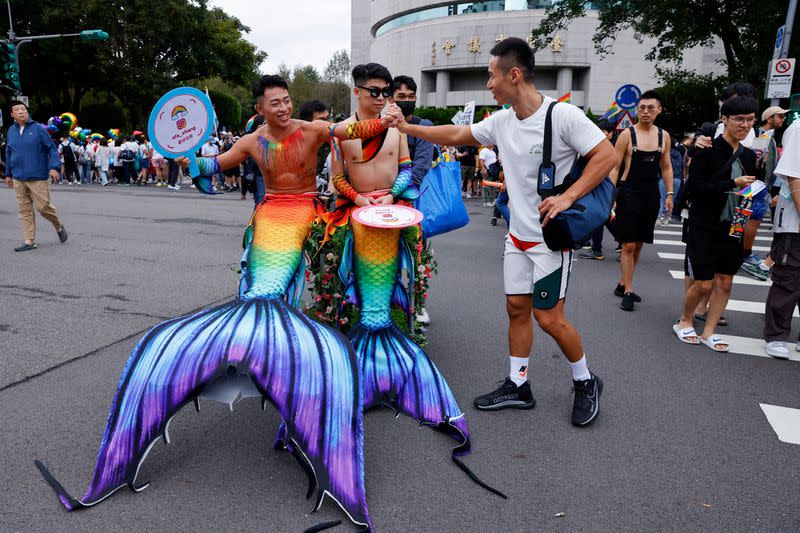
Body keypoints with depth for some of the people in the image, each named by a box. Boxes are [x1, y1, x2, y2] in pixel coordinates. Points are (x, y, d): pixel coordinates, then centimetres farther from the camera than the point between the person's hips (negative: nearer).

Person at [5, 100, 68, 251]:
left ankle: (59, 227, 22)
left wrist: (54, 167, -16)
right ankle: (30, 241, 10)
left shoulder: (38, 128, -3)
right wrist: (8, 174, 22)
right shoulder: (11, 131, 11)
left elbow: (52, 148, -4)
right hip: (18, 179, 5)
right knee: (24, 210, 4)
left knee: (43, 206, -6)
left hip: (38, 177, -5)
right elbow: (8, 153, 20)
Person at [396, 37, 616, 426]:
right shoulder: (501, 121, 4)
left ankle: (585, 382, 23)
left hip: (551, 237, -7)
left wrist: (567, 196, -26)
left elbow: (606, 155, -16)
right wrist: (406, 127, 12)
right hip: (518, 235, 7)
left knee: (549, 317, -2)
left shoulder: (563, 115, -17)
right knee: (516, 308, 11)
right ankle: (517, 386, 26)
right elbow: (457, 135, 14)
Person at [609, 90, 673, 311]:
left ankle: (622, 284, 23)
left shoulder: (664, 136, 8)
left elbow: (666, 167, 15)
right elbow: (615, 167, -6)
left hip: (651, 195, 5)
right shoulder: (627, 134, -5)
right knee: (628, 245, -5)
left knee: (639, 244, 10)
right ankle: (628, 292, 3)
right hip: (629, 193, -5)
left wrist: (669, 193, 8)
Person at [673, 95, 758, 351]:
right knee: (703, 283, -3)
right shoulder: (708, 150, -9)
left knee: (725, 282, 7)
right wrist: (732, 184, -20)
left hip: (733, 228, 6)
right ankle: (685, 321, 22)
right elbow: (695, 187, -17)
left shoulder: (748, 155, 11)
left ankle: (709, 331, 19)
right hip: (705, 227, -6)